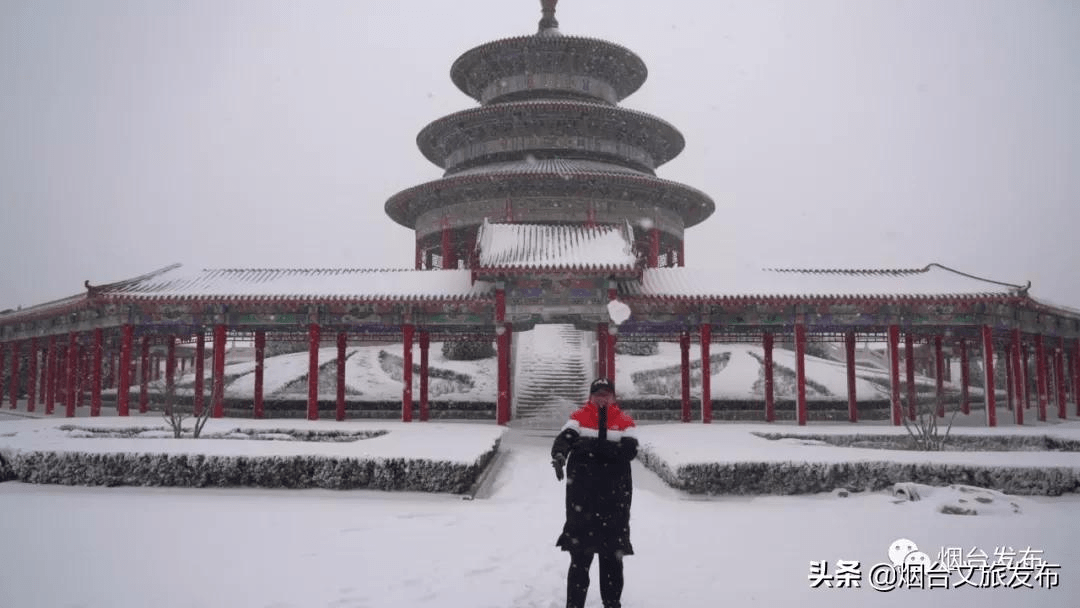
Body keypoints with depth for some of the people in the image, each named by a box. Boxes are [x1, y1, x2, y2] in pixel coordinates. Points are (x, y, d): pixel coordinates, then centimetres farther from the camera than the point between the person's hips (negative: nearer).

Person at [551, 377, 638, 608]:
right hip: (582, 496, -1)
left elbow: (630, 450, -11)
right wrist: (559, 455, -37)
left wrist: (600, 446, -26)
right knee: (580, 553, 1)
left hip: (615, 496, 1)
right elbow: (565, 438, -14)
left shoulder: (624, 421, 4)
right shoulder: (578, 417, 3)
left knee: (613, 554, 10)